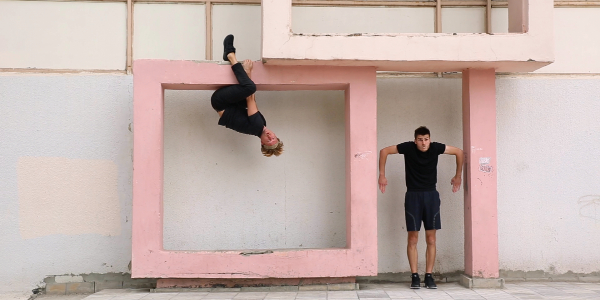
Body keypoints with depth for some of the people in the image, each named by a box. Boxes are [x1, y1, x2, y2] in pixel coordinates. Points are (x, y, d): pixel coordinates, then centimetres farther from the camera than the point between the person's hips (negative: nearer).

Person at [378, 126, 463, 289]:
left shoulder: (436, 148, -7)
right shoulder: (408, 147, -10)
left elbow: (459, 152, 7)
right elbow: (384, 151, -1)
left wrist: (458, 176, 10)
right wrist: (382, 175, -2)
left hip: (431, 196, 1)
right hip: (413, 196, -1)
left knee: (431, 239, 2)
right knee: (413, 238, -1)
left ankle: (429, 276, 9)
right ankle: (415, 276, 5)